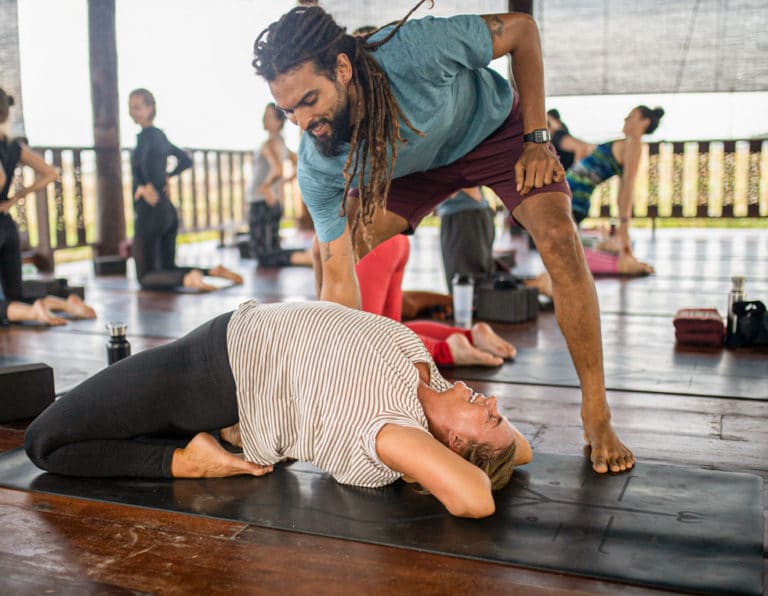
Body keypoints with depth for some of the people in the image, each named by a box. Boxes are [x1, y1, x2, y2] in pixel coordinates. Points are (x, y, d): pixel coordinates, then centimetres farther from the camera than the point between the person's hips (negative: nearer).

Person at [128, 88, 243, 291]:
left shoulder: (146, 136, -12)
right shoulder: (159, 135, 14)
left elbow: (153, 155, -35)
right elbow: (186, 160, 27)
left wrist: (150, 186, -24)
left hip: (149, 212, -9)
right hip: (169, 211, 9)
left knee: (146, 277, -2)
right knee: (168, 269, 19)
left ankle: (187, 278, -28)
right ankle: (213, 270, 0)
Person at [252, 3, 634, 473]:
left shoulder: (417, 50, -41)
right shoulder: (317, 169, -30)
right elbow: (340, 284, -27)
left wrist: (538, 139, -21)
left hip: (496, 126, -3)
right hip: (415, 166, 3)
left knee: (558, 238, -25)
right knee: (331, 253, -9)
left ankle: (597, 417, -14)